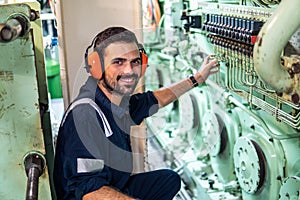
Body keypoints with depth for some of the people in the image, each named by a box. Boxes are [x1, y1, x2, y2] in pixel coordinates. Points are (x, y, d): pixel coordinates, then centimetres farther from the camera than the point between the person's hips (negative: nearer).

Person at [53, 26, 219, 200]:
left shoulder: (123, 102, -2)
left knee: (170, 179, 21)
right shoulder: (84, 113, -27)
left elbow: (156, 99, 19)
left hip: (120, 185, 9)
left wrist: (197, 78, 26)